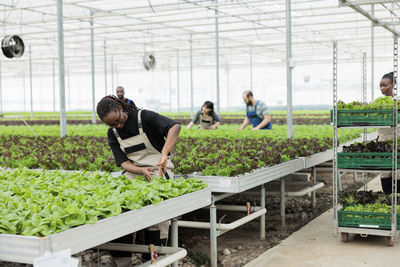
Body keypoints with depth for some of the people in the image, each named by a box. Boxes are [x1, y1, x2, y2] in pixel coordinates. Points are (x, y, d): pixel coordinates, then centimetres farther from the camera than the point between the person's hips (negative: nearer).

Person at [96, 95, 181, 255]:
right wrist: (142, 171, -25)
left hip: (158, 167, -4)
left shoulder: (144, 117, -13)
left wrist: (164, 154, -39)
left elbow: (175, 127, -27)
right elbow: (124, 162, -4)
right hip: (134, 170, 4)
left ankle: (158, 247, -22)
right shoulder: (113, 134, 2)